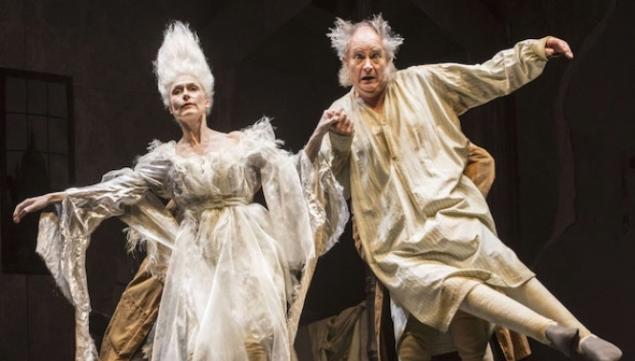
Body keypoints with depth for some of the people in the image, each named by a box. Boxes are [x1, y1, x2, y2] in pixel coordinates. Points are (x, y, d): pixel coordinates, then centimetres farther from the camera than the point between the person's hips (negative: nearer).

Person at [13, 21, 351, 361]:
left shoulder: (242, 143, 7)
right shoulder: (167, 157, 10)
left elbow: (292, 175, 7)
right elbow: (118, 189, 7)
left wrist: (319, 133, -5)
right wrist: (54, 198, 3)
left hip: (245, 254, -1)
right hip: (197, 260, 1)